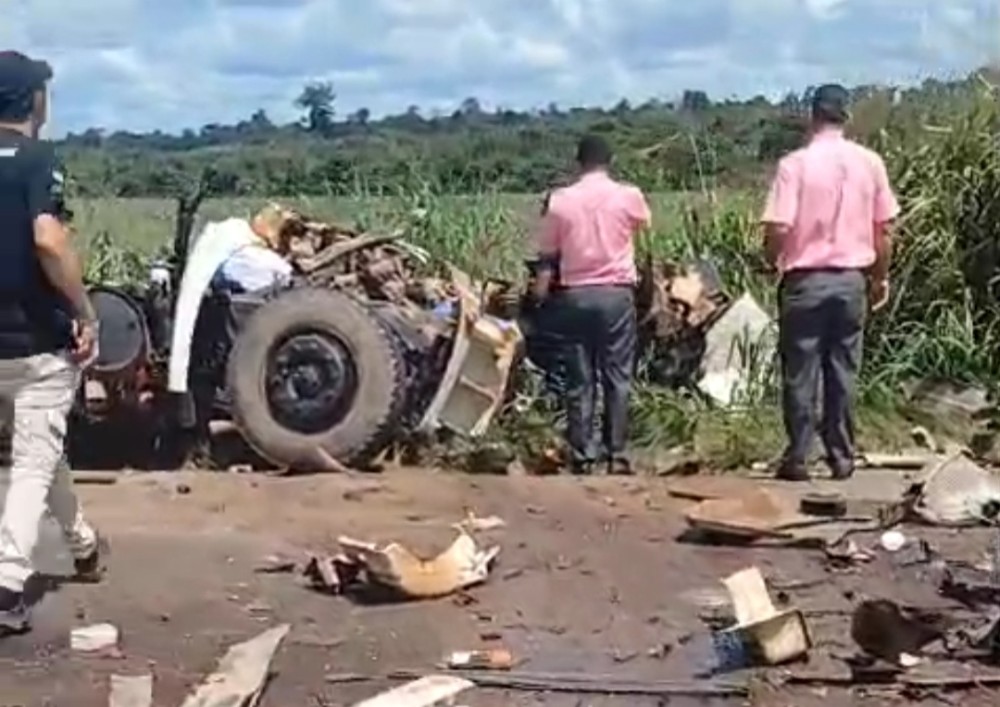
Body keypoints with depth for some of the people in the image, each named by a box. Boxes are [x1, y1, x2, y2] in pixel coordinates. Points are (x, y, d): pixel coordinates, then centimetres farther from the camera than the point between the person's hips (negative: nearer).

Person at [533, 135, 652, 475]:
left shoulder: (560, 200, -1)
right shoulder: (629, 196, -2)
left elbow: (547, 256, 1)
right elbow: (644, 222, 22)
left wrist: (541, 296, 10)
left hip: (575, 295, 1)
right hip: (616, 293, -1)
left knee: (579, 380, 5)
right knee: (617, 377, 5)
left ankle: (582, 458, 5)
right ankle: (617, 455, 3)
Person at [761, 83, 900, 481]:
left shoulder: (796, 164, -10)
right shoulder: (870, 162, 1)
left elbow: (778, 228, -14)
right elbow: (884, 229, 4)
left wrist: (773, 261, 6)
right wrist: (881, 276, 16)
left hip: (806, 280, -3)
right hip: (852, 280, 3)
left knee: (800, 373, 4)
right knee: (843, 371, 10)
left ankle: (797, 458, 7)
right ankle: (842, 456, 14)